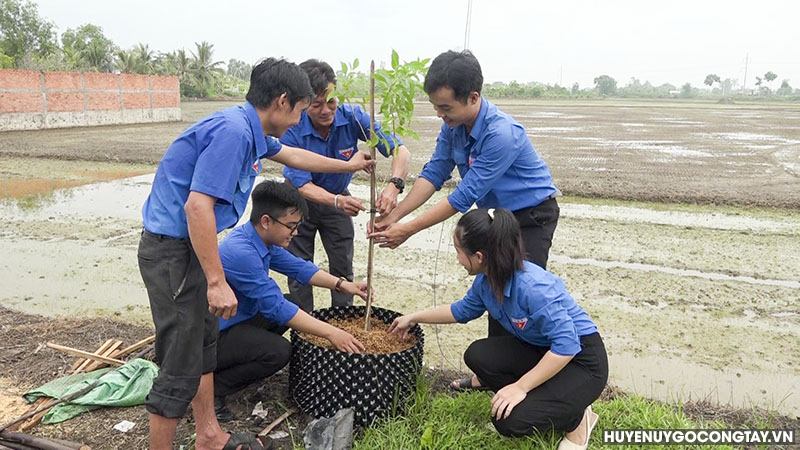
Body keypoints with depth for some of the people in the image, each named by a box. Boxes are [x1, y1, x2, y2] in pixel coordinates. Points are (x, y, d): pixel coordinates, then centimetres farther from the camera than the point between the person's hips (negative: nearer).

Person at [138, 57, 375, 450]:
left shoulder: (251, 131, 10)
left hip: (187, 246, 11)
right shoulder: (232, 132, -22)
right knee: (181, 366, -3)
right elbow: (197, 205, -28)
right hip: (170, 250, -11)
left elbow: (292, 155, 29)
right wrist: (217, 282, -25)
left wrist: (347, 166, 39)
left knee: (204, 341, 20)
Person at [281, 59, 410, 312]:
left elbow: (400, 151, -29)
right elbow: (302, 185, -31)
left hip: (339, 199, 2)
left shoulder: (352, 117, -25)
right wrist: (337, 201, -51)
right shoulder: (292, 130, -29)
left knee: (343, 269, 7)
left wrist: (394, 185, -49)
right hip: (302, 202, -2)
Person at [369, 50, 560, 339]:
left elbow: (465, 196, -32)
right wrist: (393, 216, -15)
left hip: (531, 217, -8)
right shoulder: (454, 124, -9)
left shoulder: (501, 134, -34)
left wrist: (408, 230, -28)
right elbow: (434, 173, -5)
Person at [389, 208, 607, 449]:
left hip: (581, 360, -7)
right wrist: (413, 318, 18)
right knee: (477, 355, -12)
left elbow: (566, 345, -34)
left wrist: (521, 387, -29)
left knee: (510, 421, -21)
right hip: (539, 350, 7)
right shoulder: (487, 280, -7)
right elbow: (463, 310, 15)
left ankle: (575, 417, 4)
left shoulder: (533, 287, -34)